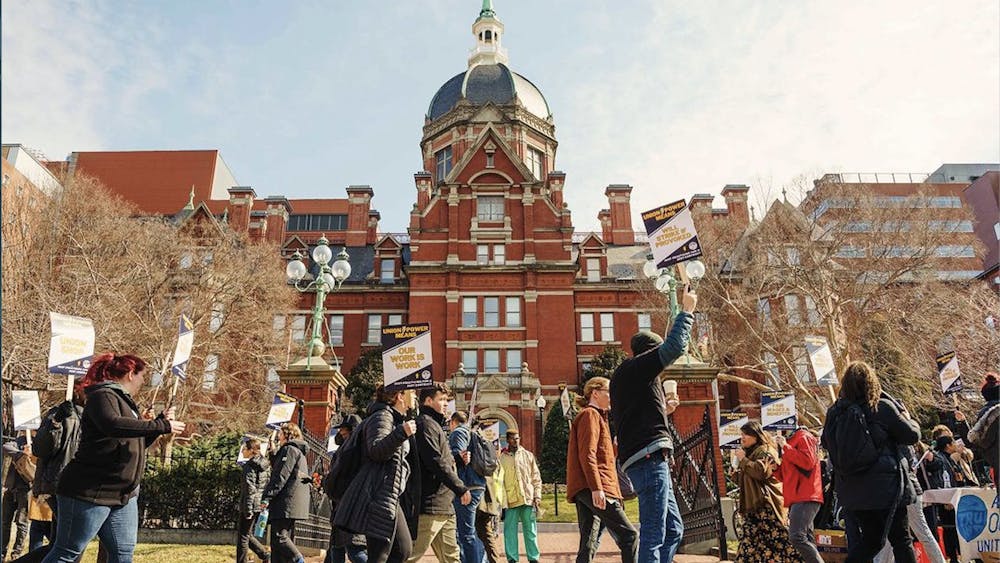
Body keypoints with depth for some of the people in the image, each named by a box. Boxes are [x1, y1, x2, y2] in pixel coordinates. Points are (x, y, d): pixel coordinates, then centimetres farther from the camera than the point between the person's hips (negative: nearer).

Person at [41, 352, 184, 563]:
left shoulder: (125, 402, 17)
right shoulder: (103, 395, -12)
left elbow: (136, 444, 24)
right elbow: (112, 425, -34)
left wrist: (161, 421, 12)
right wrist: (161, 426, -30)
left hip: (123, 494, 9)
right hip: (90, 491, -9)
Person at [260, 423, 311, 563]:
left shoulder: (289, 449, -6)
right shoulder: (299, 452, 25)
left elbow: (281, 476, -15)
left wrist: (267, 496, -16)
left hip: (286, 502, -10)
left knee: (279, 536, -14)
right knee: (286, 538, 8)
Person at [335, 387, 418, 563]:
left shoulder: (397, 419, 23)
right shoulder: (382, 416, -8)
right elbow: (376, 450, -24)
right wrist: (401, 433, -34)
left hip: (391, 497, 10)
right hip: (379, 495, -10)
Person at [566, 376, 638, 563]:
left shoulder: (597, 416, 27)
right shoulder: (590, 415, -4)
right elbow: (587, 455, -15)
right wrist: (596, 488, -21)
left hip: (586, 491, 10)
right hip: (592, 488, -10)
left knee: (589, 544, 5)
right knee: (629, 535, -10)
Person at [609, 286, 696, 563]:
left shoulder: (622, 376, 24)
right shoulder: (638, 366, -3)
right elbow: (675, 346, -13)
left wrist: (661, 411, 25)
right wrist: (687, 310, -1)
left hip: (647, 460, 10)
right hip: (649, 457, -10)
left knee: (673, 530, 14)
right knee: (653, 534, -10)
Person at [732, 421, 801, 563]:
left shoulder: (765, 451, -6)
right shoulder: (750, 452, 22)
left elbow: (761, 471, -24)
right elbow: (740, 480, 30)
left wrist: (743, 459, -14)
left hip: (766, 503, -9)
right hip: (752, 503, 9)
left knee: (774, 535, -12)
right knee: (749, 539, 8)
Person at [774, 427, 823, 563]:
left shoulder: (803, 436, -3)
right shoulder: (791, 440, 23)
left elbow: (808, 462, -21)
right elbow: (785, 475, 21)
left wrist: (785, 446, -13)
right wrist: (778, 452, 7)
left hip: (805, 498, -10)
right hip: (797, 498, 10)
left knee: (797, 537, -20)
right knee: (807, 540, 8)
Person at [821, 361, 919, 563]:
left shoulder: (834, 412, 0)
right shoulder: (882, 407, -11)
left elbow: (826, 442, 11)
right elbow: (912, 436, 0)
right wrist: (908, 420, 20)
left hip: (851, 490, 4)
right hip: (883, 487, -4)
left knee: (870, 538, 19)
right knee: (900, 539, 11)